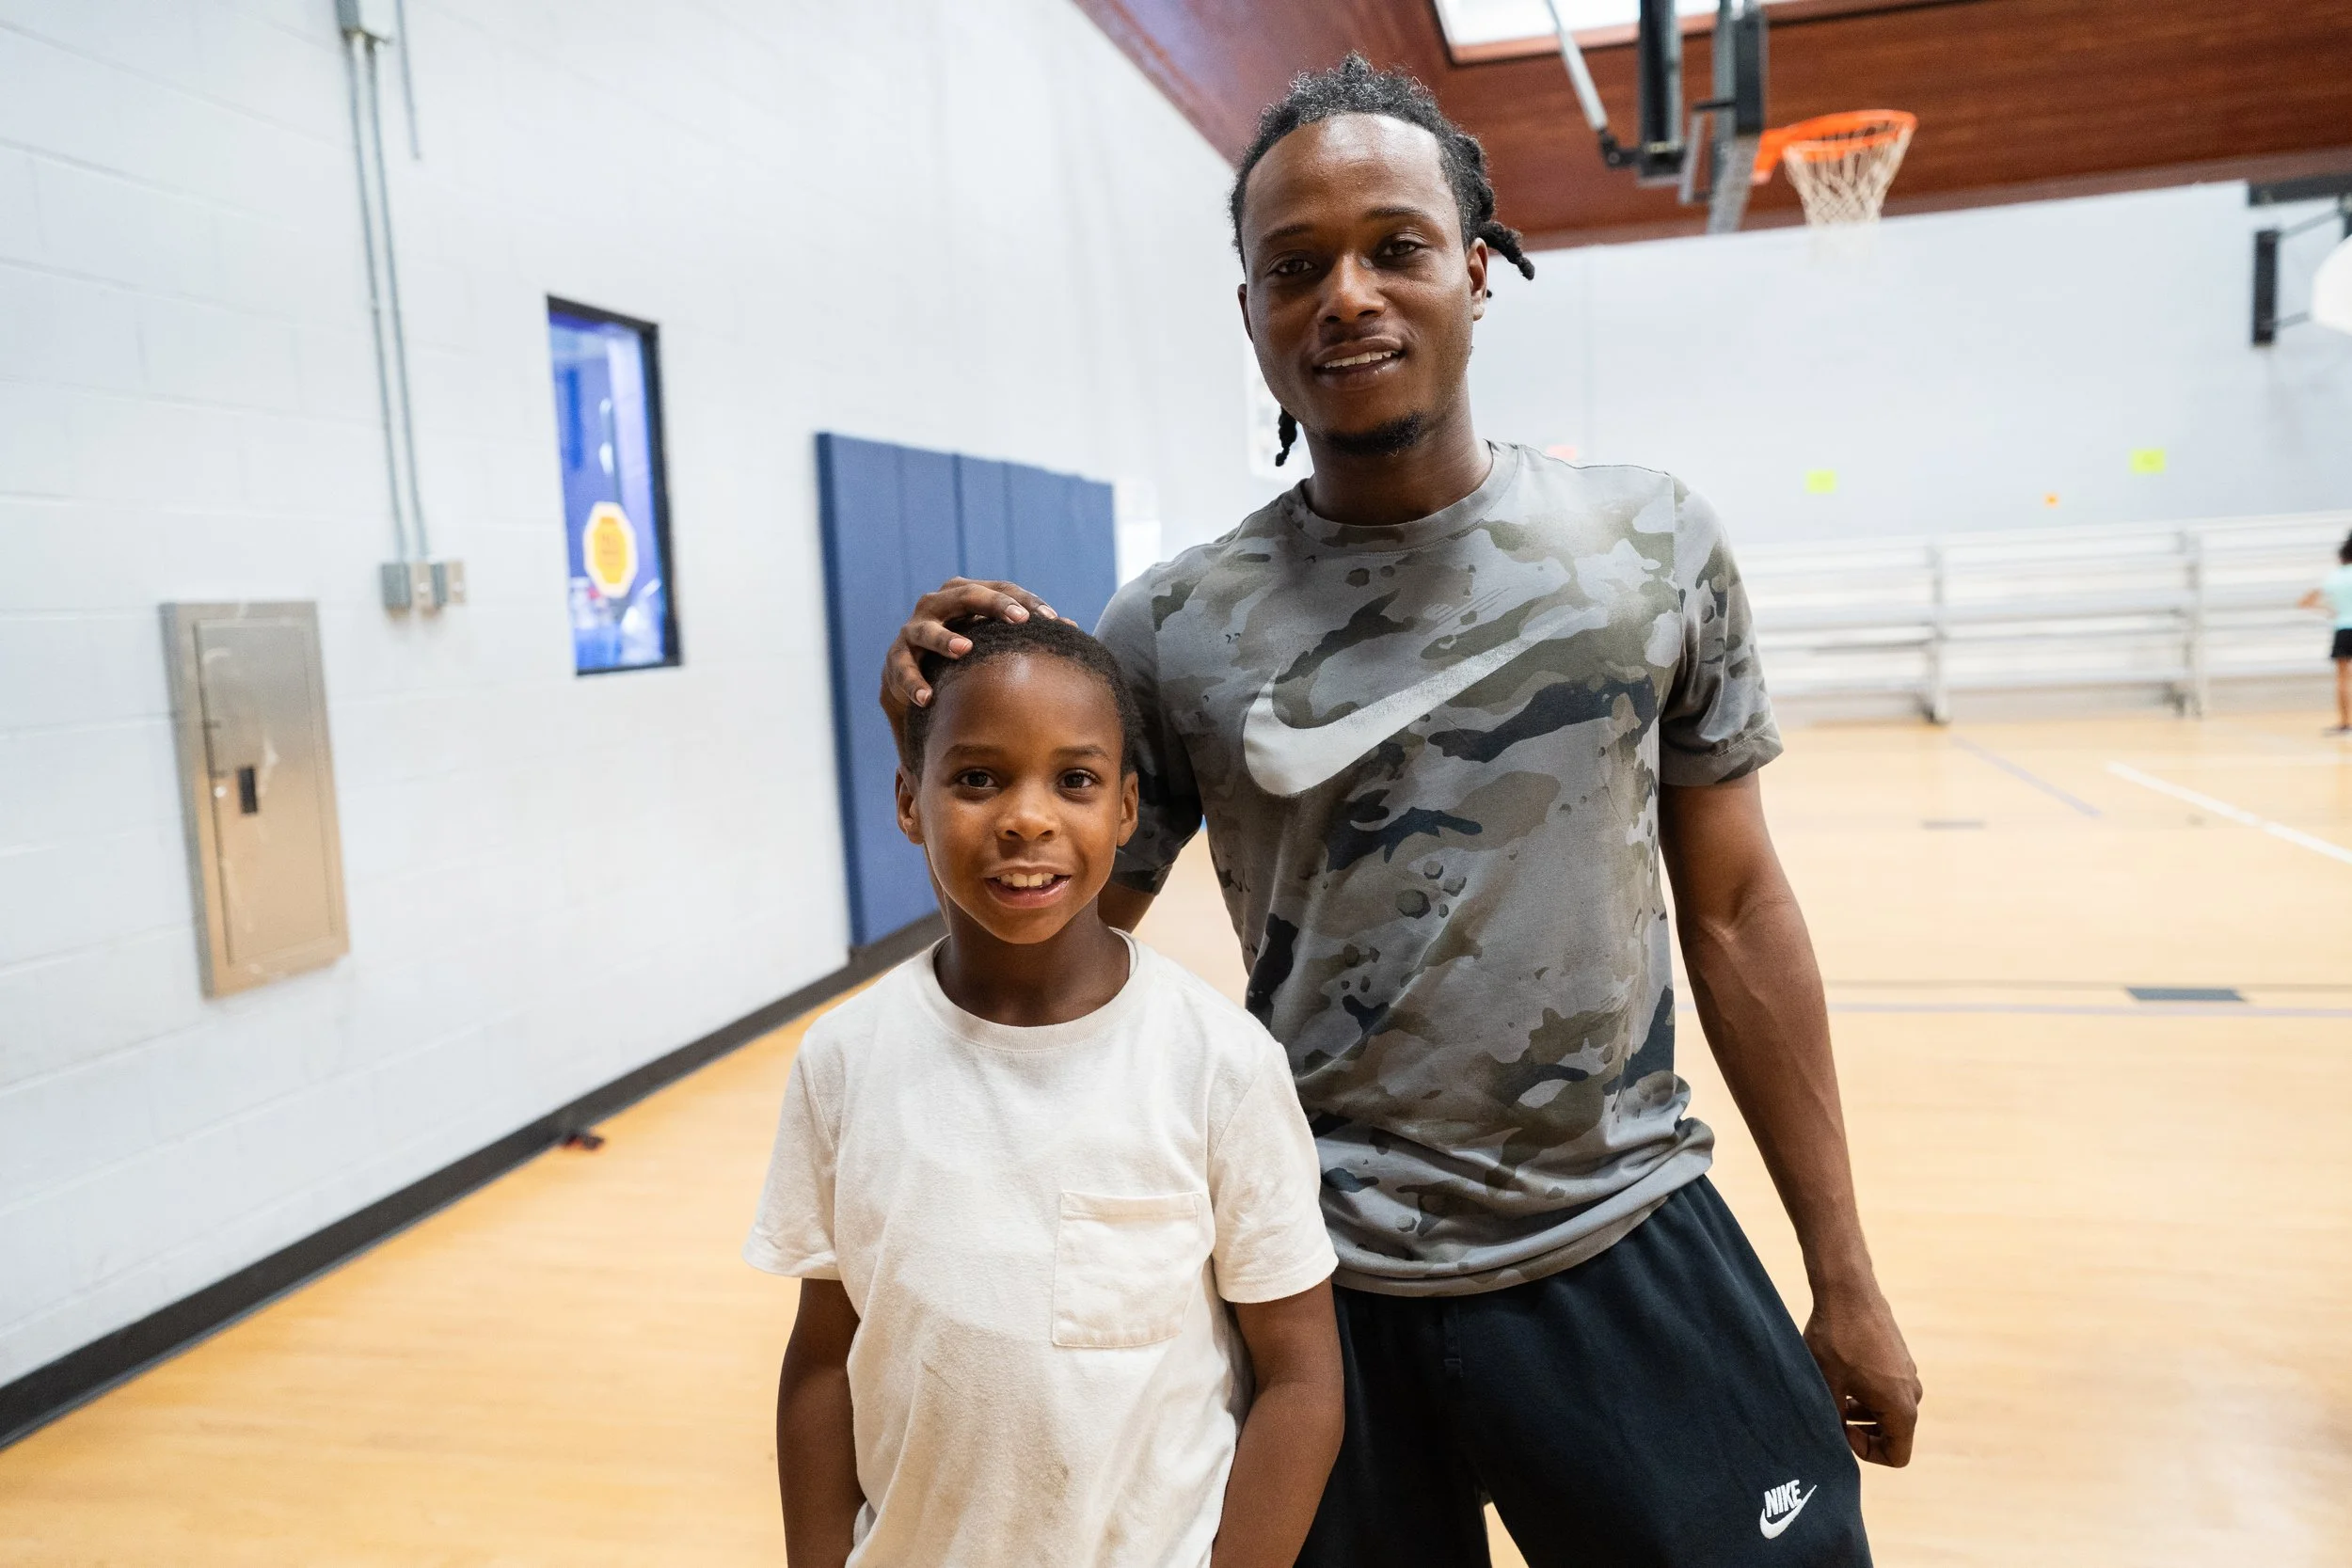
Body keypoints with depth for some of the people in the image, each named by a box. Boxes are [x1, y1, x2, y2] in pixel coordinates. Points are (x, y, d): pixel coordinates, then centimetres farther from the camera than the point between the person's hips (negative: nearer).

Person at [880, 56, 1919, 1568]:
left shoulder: (1654, 545, -3)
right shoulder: (1174, 631, -7)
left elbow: (1735, 912, 3)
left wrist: (1845, 1276, 5)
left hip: (1632, 1255, 1)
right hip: (1328, 1286, 0)